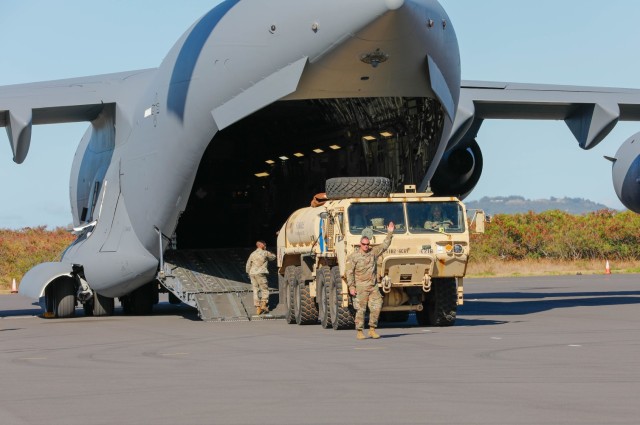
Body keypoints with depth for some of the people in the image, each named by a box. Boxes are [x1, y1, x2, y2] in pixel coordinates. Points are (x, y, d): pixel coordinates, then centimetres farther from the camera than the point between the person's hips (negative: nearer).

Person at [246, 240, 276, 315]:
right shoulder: (265, 253, 0)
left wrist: (248, 273, 25)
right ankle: (264, 304, -10)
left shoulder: (252, 254, 13)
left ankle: (258, 308, 4)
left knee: (256, 291, 6)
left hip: (252, 273, 5)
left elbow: (248, 265, 14)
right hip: (261, 273, -5)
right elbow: (273, 257, 16)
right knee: (265, 289, 5)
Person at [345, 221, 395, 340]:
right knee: (361, 309, -3)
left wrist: (390, 233, 11)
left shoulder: (373, 252, 10)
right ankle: (359, 332, 3)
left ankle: (372, 329, 7)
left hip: (373, 286, 4)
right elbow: (349, 273, -4)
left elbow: (384, 245, 17)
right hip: (361, 287, -4)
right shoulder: (353, 257, -2)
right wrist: (351, 287, -10)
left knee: (376, 307, -3)